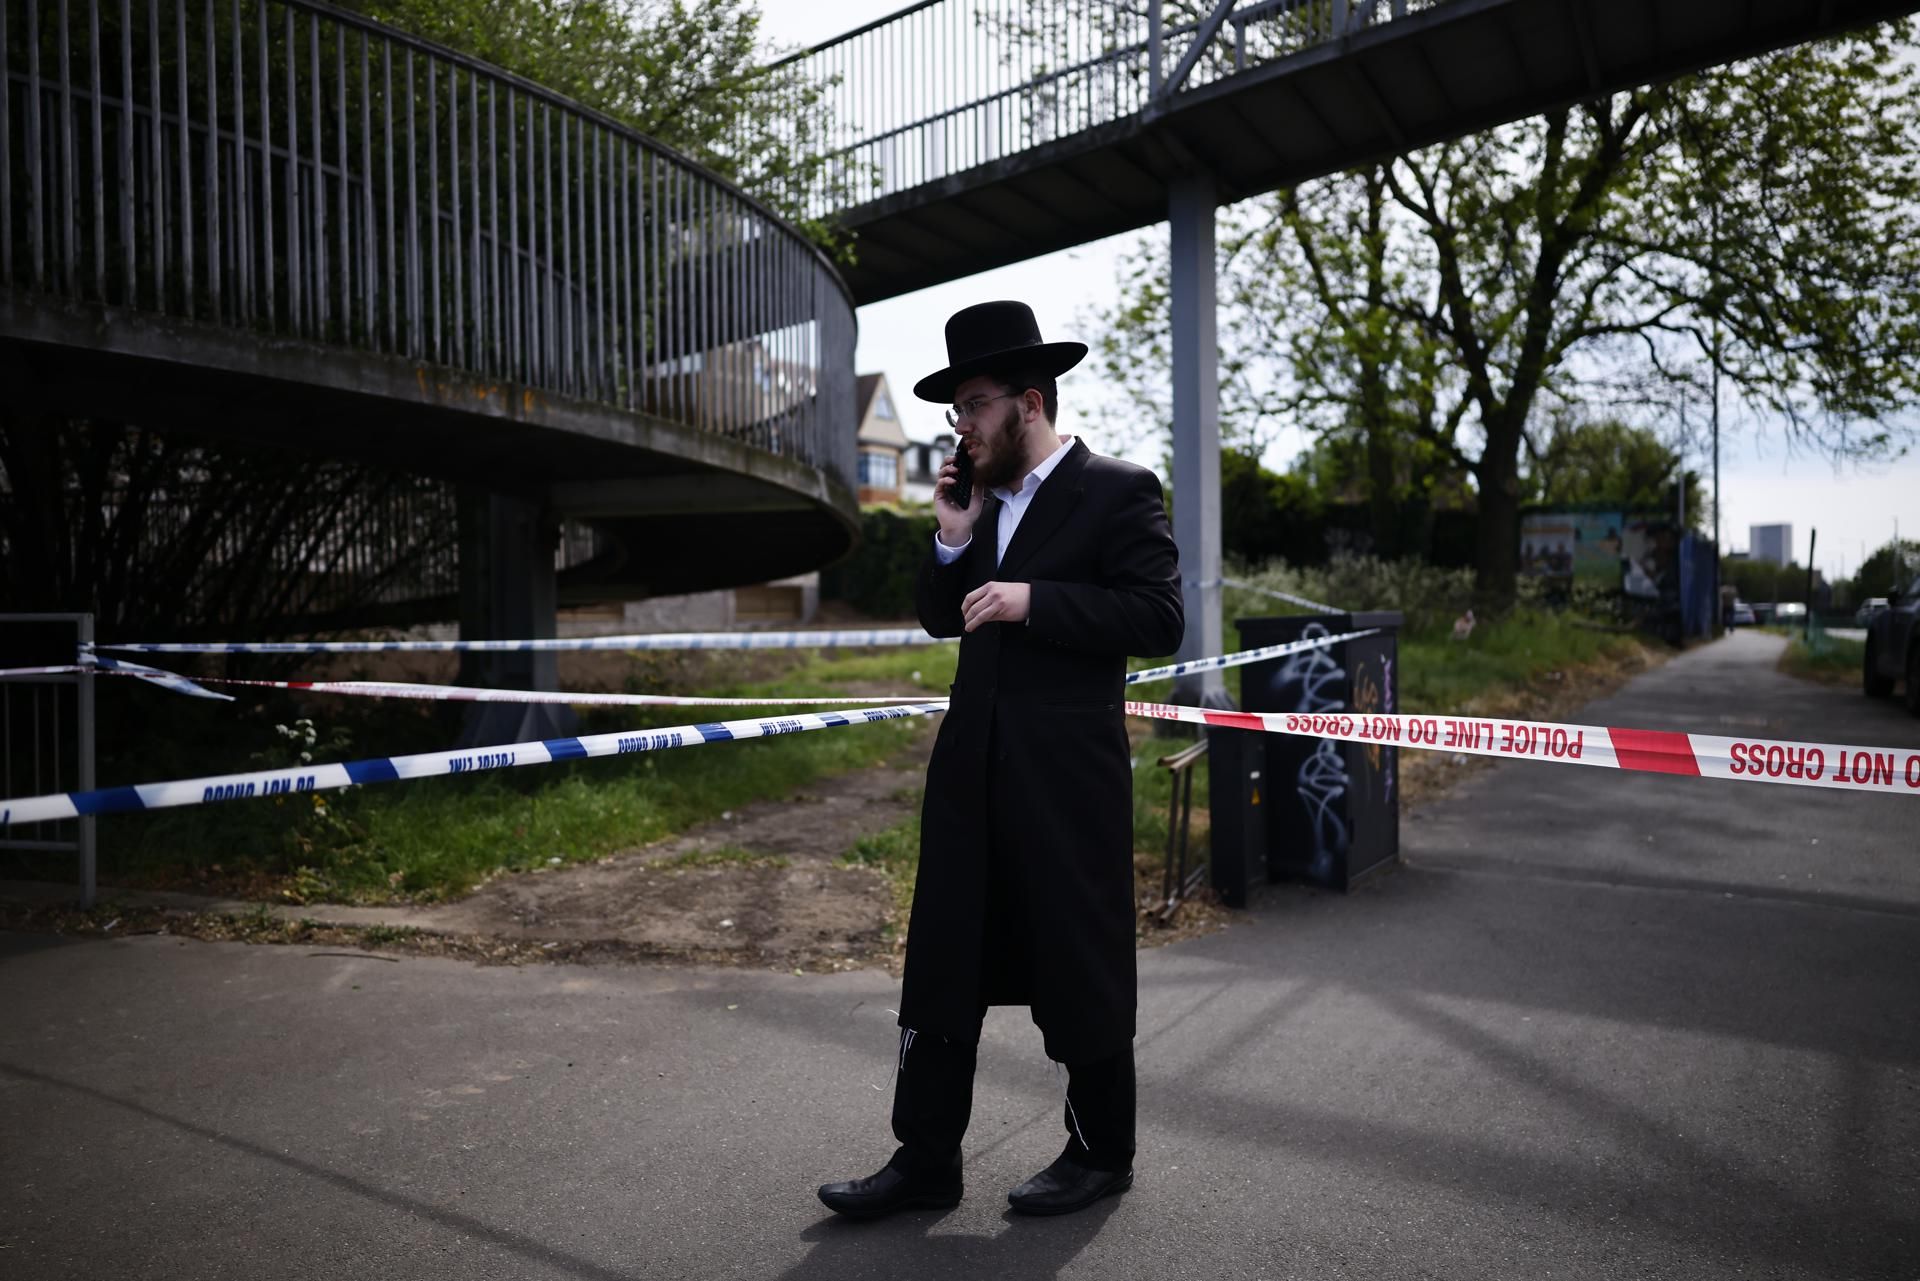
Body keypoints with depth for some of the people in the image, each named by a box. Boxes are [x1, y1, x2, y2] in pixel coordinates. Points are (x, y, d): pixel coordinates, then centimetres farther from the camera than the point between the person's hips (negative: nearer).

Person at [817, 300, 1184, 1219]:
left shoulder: (1118, 491, -6)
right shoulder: (985, 501, 14)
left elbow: (1159, 620, -14)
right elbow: (940, 619, 19)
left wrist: (1033, 600, -19)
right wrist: (952, 542, 2)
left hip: (1067, 775, -7)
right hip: (971, 768, 7)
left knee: (1079, 966, 7)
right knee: (942, 964, 9)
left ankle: (1101, 1152, 27)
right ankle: (925, 1159, 21)